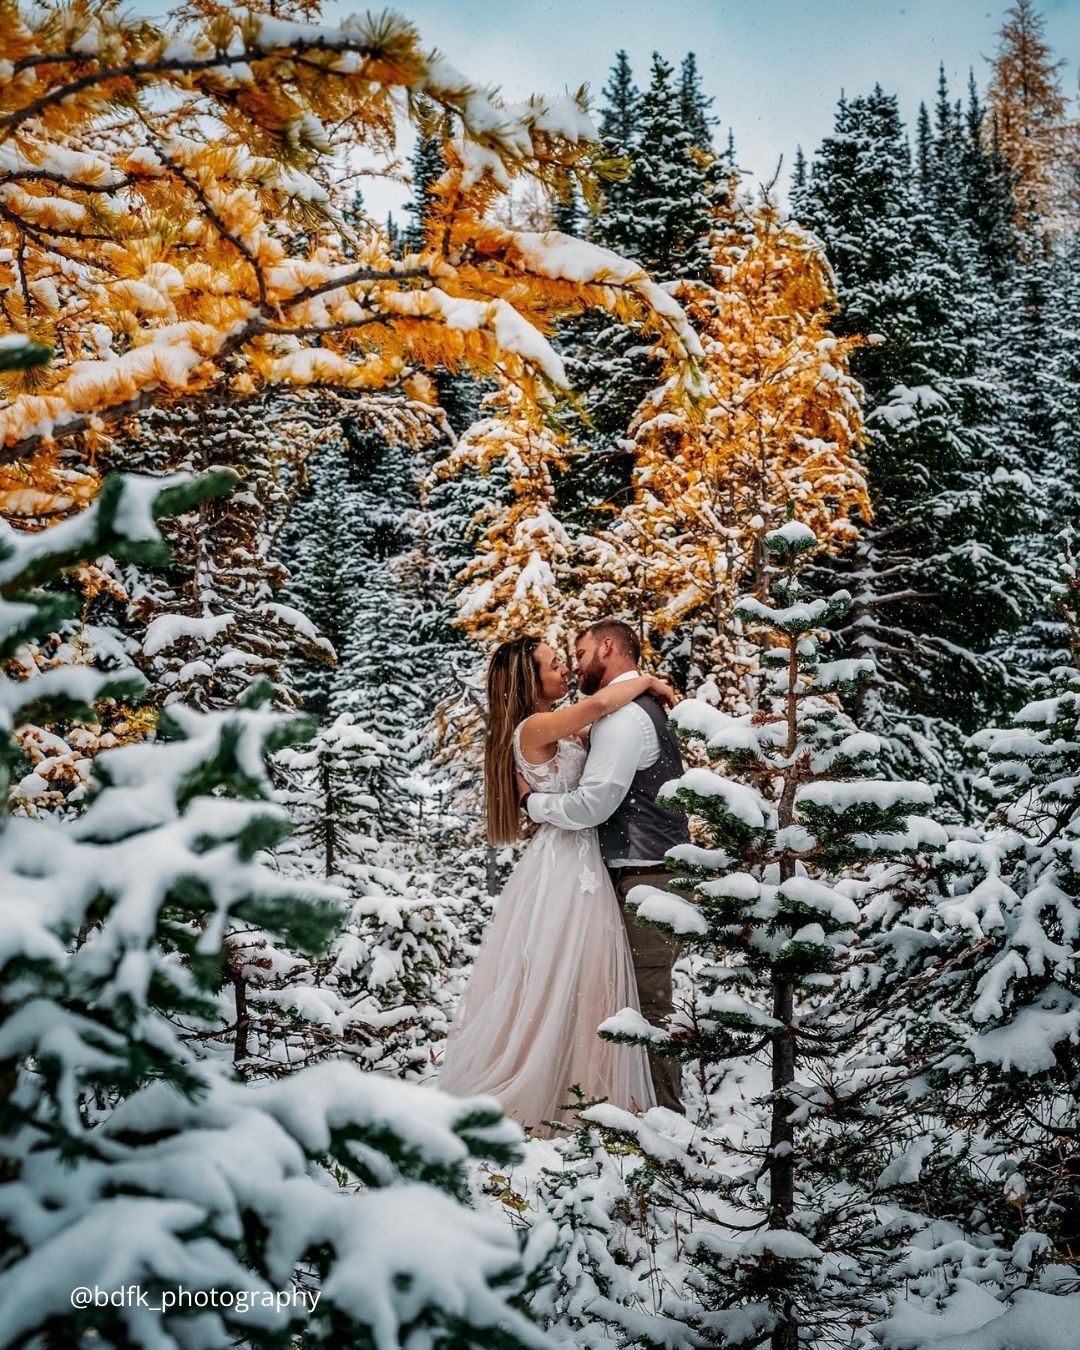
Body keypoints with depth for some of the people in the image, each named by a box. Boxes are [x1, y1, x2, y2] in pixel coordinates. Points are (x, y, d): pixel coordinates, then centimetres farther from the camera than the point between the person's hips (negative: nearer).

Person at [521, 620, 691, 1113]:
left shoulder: (622, 713, -14)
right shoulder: (644, 707, 20)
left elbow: (592, 804, -20)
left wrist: (533, 801, -5)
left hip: (642, 881, -10)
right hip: (655, 871, 10)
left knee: (645, 999, -7)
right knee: (645, 995, 13)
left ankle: (661, 1109, -2)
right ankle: (661, 1107, 20)